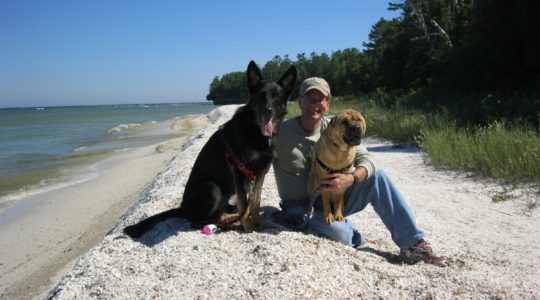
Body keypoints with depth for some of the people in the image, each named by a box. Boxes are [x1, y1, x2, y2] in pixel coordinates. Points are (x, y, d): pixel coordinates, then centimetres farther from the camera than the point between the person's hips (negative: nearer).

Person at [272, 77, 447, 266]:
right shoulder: (281, 131, -13)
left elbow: (366, 159, -8)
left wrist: (350, 179, -28)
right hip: (300, 207, -4)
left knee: (376, 177, -15)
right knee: (341, 234, -33)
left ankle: (412, 244, -9)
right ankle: (357, 238, 5)